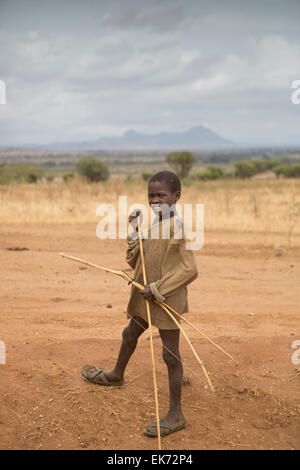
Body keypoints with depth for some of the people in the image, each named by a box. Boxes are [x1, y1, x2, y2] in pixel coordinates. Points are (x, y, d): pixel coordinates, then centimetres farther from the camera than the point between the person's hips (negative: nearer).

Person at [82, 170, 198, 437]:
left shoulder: (178, 226, -19)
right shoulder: (153, 225, 8)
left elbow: (190, 269, -23)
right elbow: (136, 262, 9)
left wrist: (158, 288, -21)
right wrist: (133, 232, -1)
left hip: (167, 300, -9)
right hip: (147, 298, 9)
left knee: (170, 354, 0)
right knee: (130, 335, 27)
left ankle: (176, 415, 13)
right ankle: (117, 375, 54)